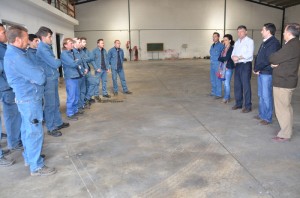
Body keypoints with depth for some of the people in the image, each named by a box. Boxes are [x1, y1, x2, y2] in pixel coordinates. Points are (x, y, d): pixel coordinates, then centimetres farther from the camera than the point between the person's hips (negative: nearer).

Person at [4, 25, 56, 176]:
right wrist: (40, 71, -4)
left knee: (27, 130, 19)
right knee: (35, 132, -2)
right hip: (30, 99, -10)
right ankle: (36, 167, 9)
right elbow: (40, 77, -24)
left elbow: (30, 71, 13)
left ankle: (29, 157, 34)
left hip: (25, 97, 10)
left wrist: (36, 71, -5)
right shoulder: (16, 57, -24)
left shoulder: (13, 53, 10)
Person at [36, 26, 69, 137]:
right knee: (50, 104, -1)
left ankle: (58, 123, 29)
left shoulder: (47, 47, 14)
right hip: (48, 79, -9)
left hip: (53, 78, 9)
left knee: (56, 103, 17)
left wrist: (57, 61, -3)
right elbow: (55, 64, -18)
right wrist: (60, 61, 1)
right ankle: (51, 128, 9)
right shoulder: (42, 49, -17)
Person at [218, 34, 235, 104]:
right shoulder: (224, 48, 12)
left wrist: (221, 58, -3)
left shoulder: (231, 48, -9)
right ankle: (227, 97, 22)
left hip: (228, 68, -7)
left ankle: (226, 98, 6)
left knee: (227, 83, -3)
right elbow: (219, 58, 7)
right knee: (225, 83, 12)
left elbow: (227, 58, -17)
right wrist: (223, 59, -11)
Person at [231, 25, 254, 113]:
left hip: (246, 65, -7)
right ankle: (238, 103, 22)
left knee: (246, 85, -6)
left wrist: (238, 57, -14)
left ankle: (248, 106, 2)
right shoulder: (237, 42, 18)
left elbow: (249, 54, -16)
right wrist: (233, 57, -10)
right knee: (237, 85, 10)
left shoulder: (249, 41, -4)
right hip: (238, 65, 7)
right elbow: (233, 53, 12)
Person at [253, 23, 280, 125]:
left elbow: (268, 60, -21)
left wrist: (257, 69, -12)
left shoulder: (274, 43, -14)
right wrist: (256, 68, 0)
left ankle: (267, 118, 7)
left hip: (267, 73, -9)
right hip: (261, 73, 9)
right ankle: (261, 114, 27)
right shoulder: (265, 42, 16)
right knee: (261, 95, 15)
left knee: (266, 96, -3)